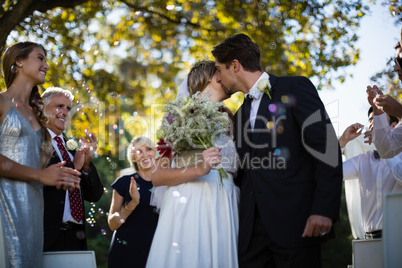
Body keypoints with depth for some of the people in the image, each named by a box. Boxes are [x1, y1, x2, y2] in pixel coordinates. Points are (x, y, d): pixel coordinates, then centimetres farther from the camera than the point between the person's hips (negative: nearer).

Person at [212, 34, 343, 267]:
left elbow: (326, 149, -9)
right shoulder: (240, 114, 22)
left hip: (295, 222, -6)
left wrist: (324, 210, -18)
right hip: (253, 229, 6)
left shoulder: (295, 88, 0)